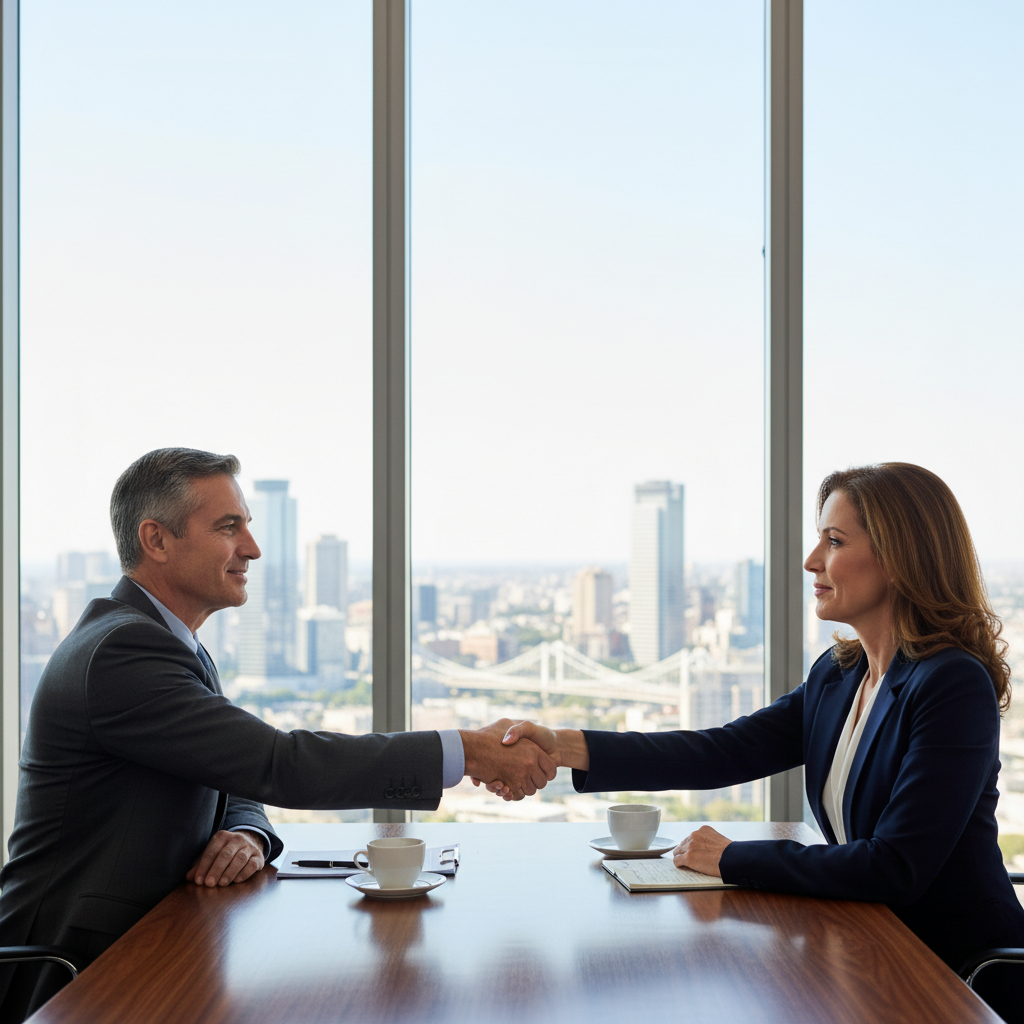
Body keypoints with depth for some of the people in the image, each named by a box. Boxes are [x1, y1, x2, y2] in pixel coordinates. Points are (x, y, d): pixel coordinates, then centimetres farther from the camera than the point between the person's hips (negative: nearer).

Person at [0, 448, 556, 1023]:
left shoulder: (176, 648, 14)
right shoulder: (122, 652, -20)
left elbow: (240, 784, 16)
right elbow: (277, 765, -25)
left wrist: (248, 835, -9)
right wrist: (467, 753, -23)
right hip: (75, 971, -9)